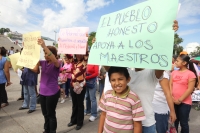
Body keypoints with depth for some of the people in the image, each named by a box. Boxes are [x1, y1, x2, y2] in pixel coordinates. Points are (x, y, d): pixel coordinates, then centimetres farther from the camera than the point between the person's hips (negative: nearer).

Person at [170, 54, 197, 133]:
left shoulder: (191, 74, -9)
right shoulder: (174, 72, 6)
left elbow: (190, 89, -13)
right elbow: (170, 85, 4)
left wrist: (180, 100, -14)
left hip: (184, 102, -4)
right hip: (173, 102, 4)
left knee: (183, 123, 8)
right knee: (174, 121, 16)